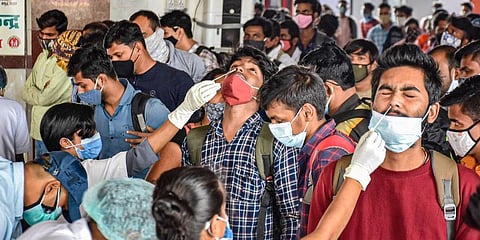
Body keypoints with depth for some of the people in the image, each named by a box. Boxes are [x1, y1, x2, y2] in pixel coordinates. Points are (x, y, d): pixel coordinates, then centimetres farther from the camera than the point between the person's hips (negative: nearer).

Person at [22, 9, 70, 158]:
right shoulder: (42, 57, 13)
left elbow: (46, 98, -19)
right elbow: (26, 92, 11)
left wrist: (33, 93, 1)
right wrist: (40, 92, -8)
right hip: (38, 131, 8)